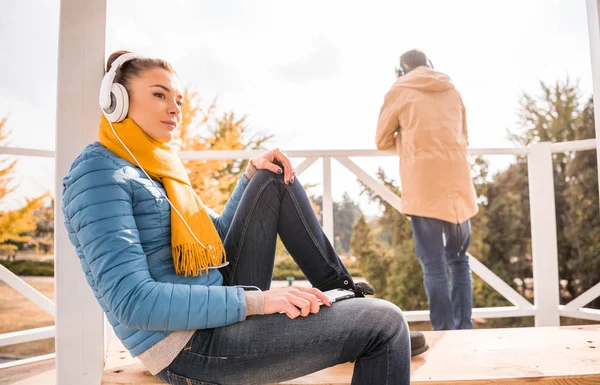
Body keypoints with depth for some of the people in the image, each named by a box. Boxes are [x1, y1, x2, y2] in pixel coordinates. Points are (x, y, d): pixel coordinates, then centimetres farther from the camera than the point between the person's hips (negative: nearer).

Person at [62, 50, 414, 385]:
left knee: (274, 179, 11)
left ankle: (338, 290, 12)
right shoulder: (100, 173, -14)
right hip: (187, 344, -9)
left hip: (220, 306, 9)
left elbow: (217, 235, 20)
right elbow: (132, 302, -24)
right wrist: (256, 301, -27)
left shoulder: (158, 166, 13)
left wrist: (252, 174, 7)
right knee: (383, 323, -17)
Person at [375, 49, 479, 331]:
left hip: (423, 188, -4)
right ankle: (463, 327, 16)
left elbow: (383, 141, 12)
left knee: (434, 264, -1)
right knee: (459, 259, 15)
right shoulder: (452, 91, 18)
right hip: (458, 186, 4)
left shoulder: (399, 91, 7)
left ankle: (444, 331, 0)